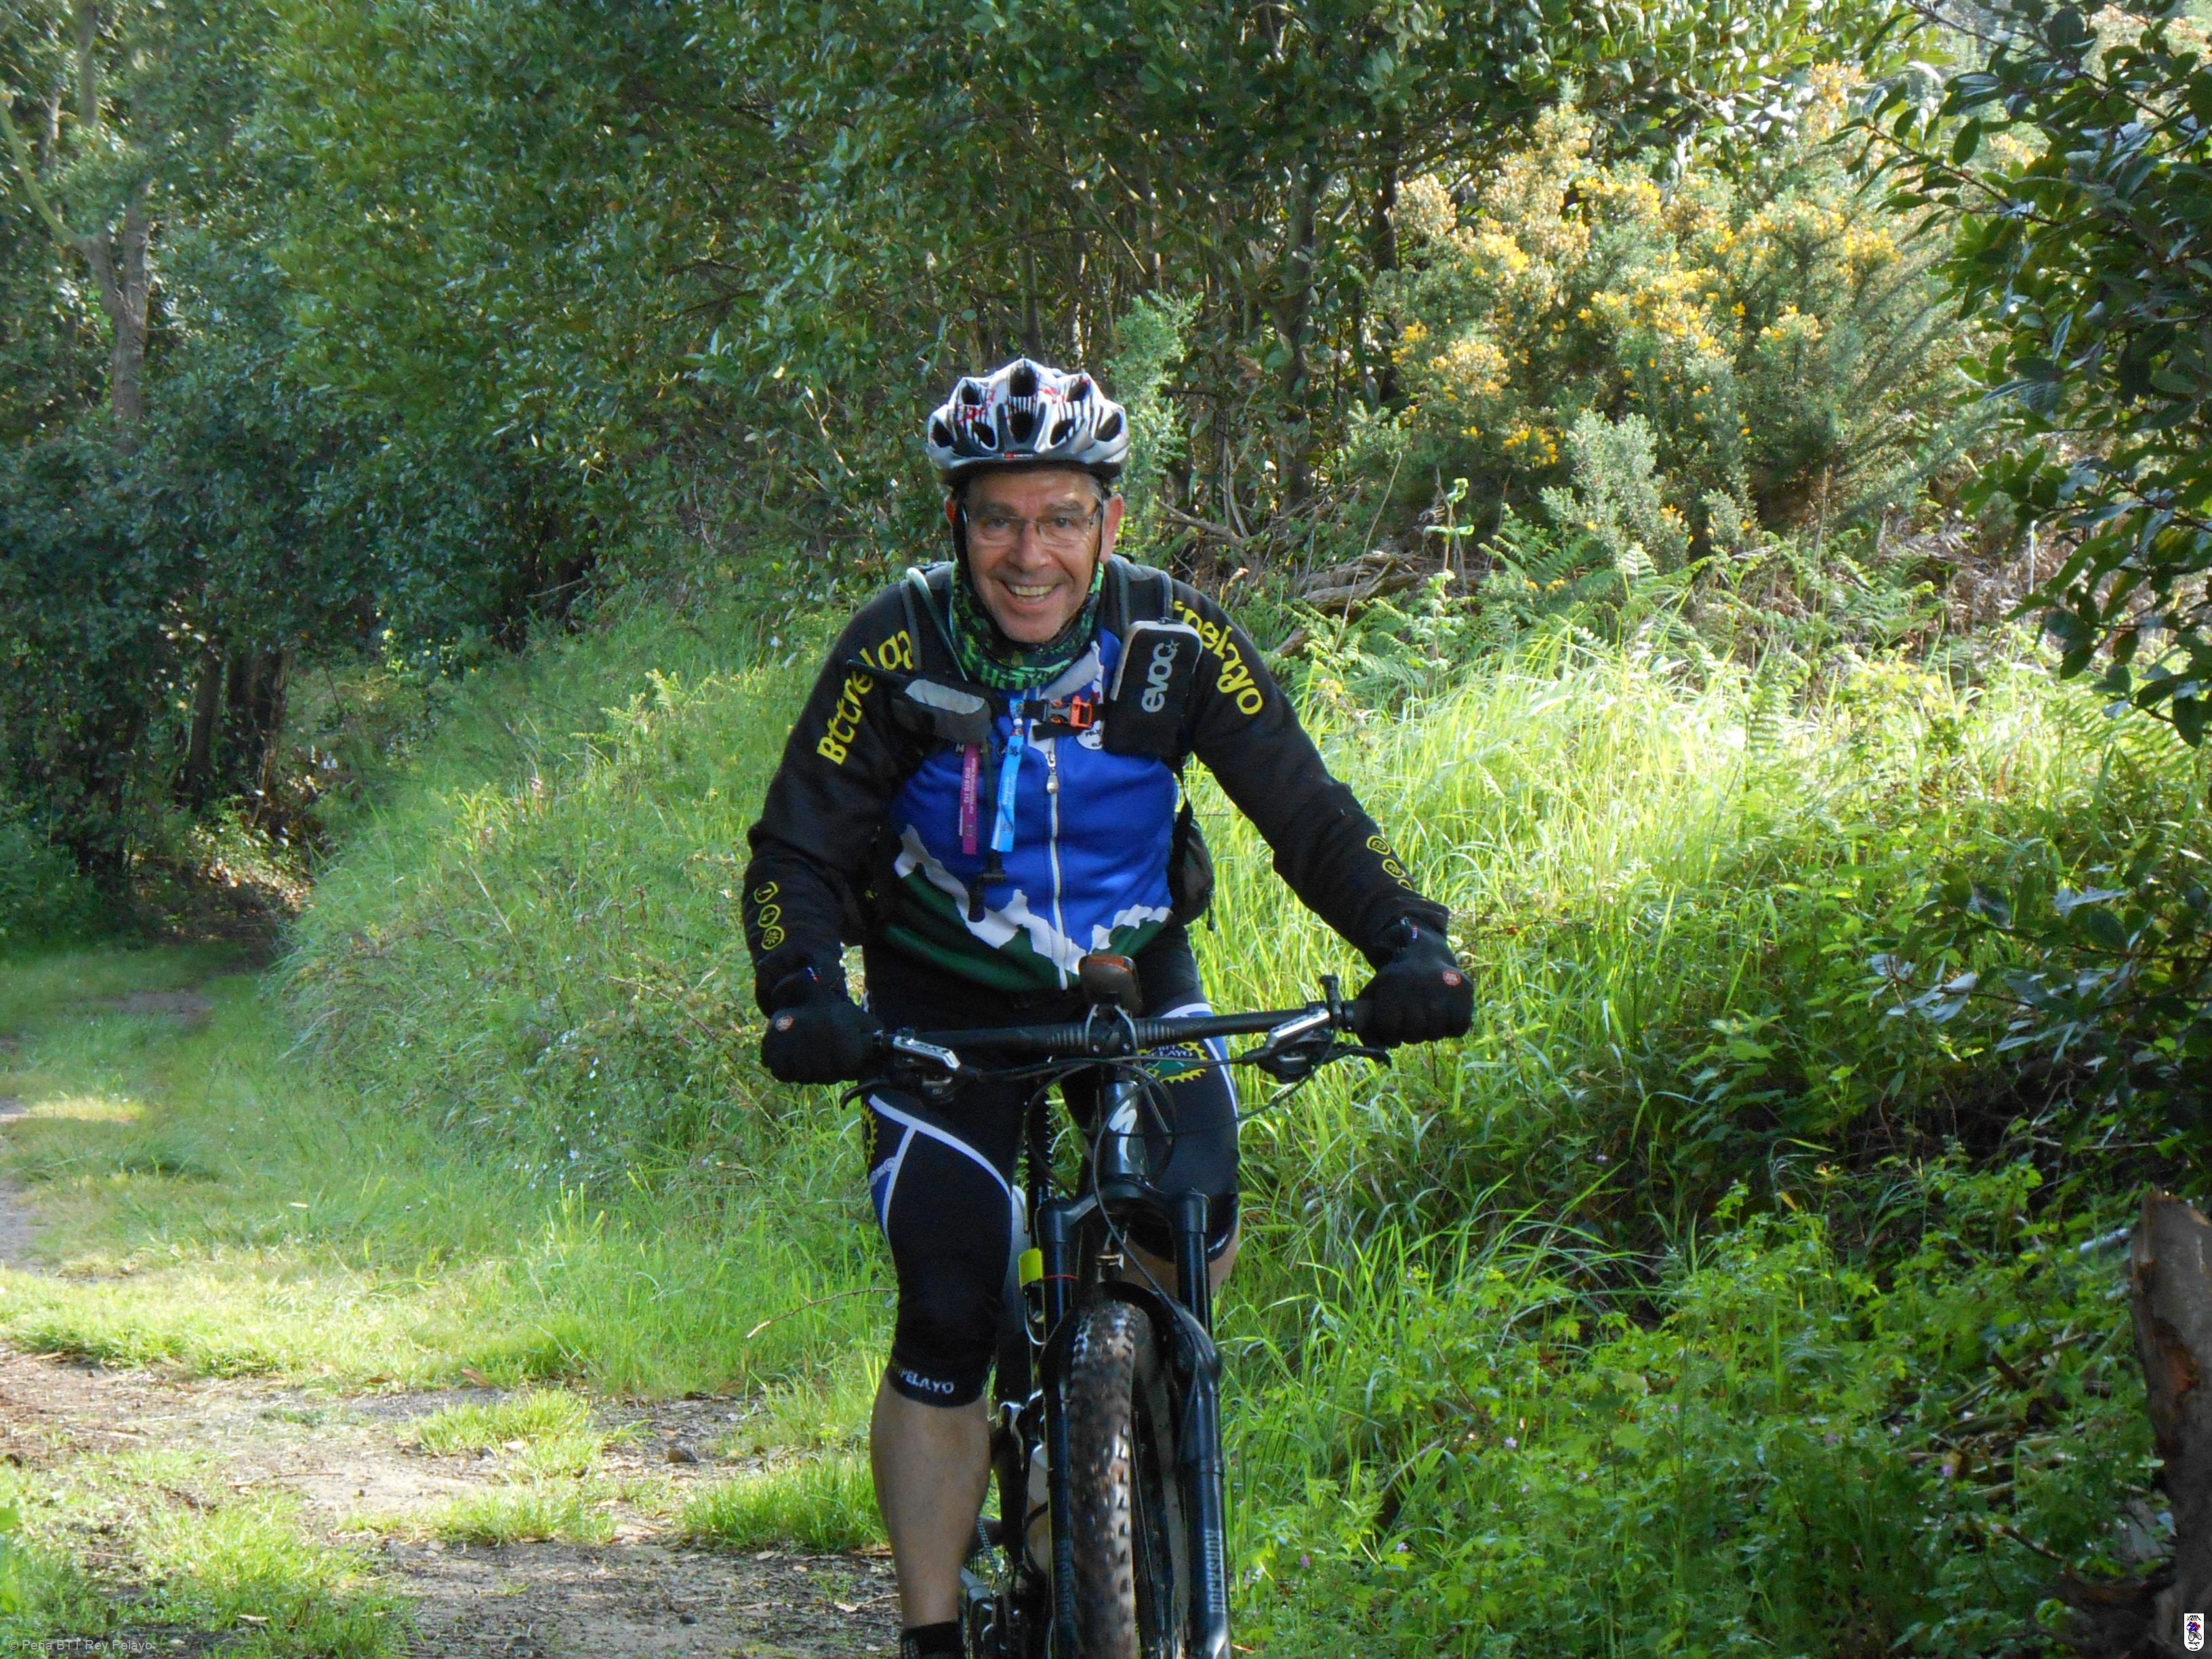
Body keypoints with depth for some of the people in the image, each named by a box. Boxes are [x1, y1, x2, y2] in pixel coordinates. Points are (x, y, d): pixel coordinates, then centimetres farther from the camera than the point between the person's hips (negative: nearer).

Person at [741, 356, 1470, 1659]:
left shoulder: (1173, 636, -18)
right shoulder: (903, 646, -20)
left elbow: (1306, 809, -15)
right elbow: (799, 849, -17)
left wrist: (1409, 943, -30)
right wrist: (804, 997, -35)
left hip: (1133, 968, 2)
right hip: (948, 996, -1)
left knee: (1199, 1217, -22)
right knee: (949, 1318, -11)